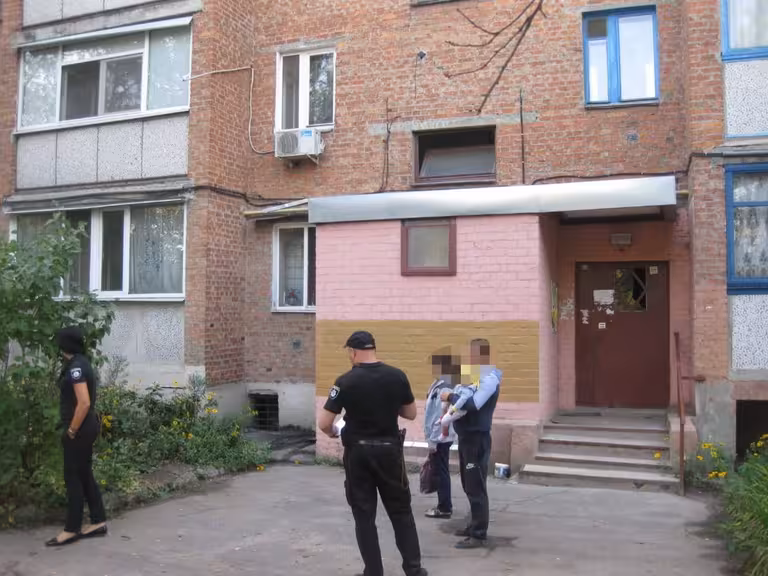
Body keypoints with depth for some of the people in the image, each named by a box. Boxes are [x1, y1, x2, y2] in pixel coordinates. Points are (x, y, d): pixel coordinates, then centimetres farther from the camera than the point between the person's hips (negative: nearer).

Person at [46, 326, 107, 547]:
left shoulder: (75, 367, -18)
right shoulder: (81, 363, 12)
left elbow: (84, 403, -25)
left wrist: (71, 431, -17)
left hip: (80, 429, -10)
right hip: (86, 427, 10)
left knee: (73, 478, -1)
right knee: (85, 475, 14)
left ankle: (72, 530, 7)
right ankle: (99, 522, 19)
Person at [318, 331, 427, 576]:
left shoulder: (346, 381, -12)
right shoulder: (398, 377, -4)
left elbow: (323, 424, -12)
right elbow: (411, 414, 7)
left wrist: (333, 433, 10)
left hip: (358, 453, -2)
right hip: (390, 450, 2)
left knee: (364, 515, 9)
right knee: (401, 511, 15)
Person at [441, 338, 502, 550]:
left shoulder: (490, 379, -16)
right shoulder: (477, 376, 14)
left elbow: (473, 404, -28)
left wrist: (451, 396, -16)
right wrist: (451, 403, 1)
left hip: (477, 438, -10)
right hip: (466, 437, 10)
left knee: (476, 488, -5)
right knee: (469, 486, 18)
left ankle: (479, 535, 1)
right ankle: (476, 526, 29)